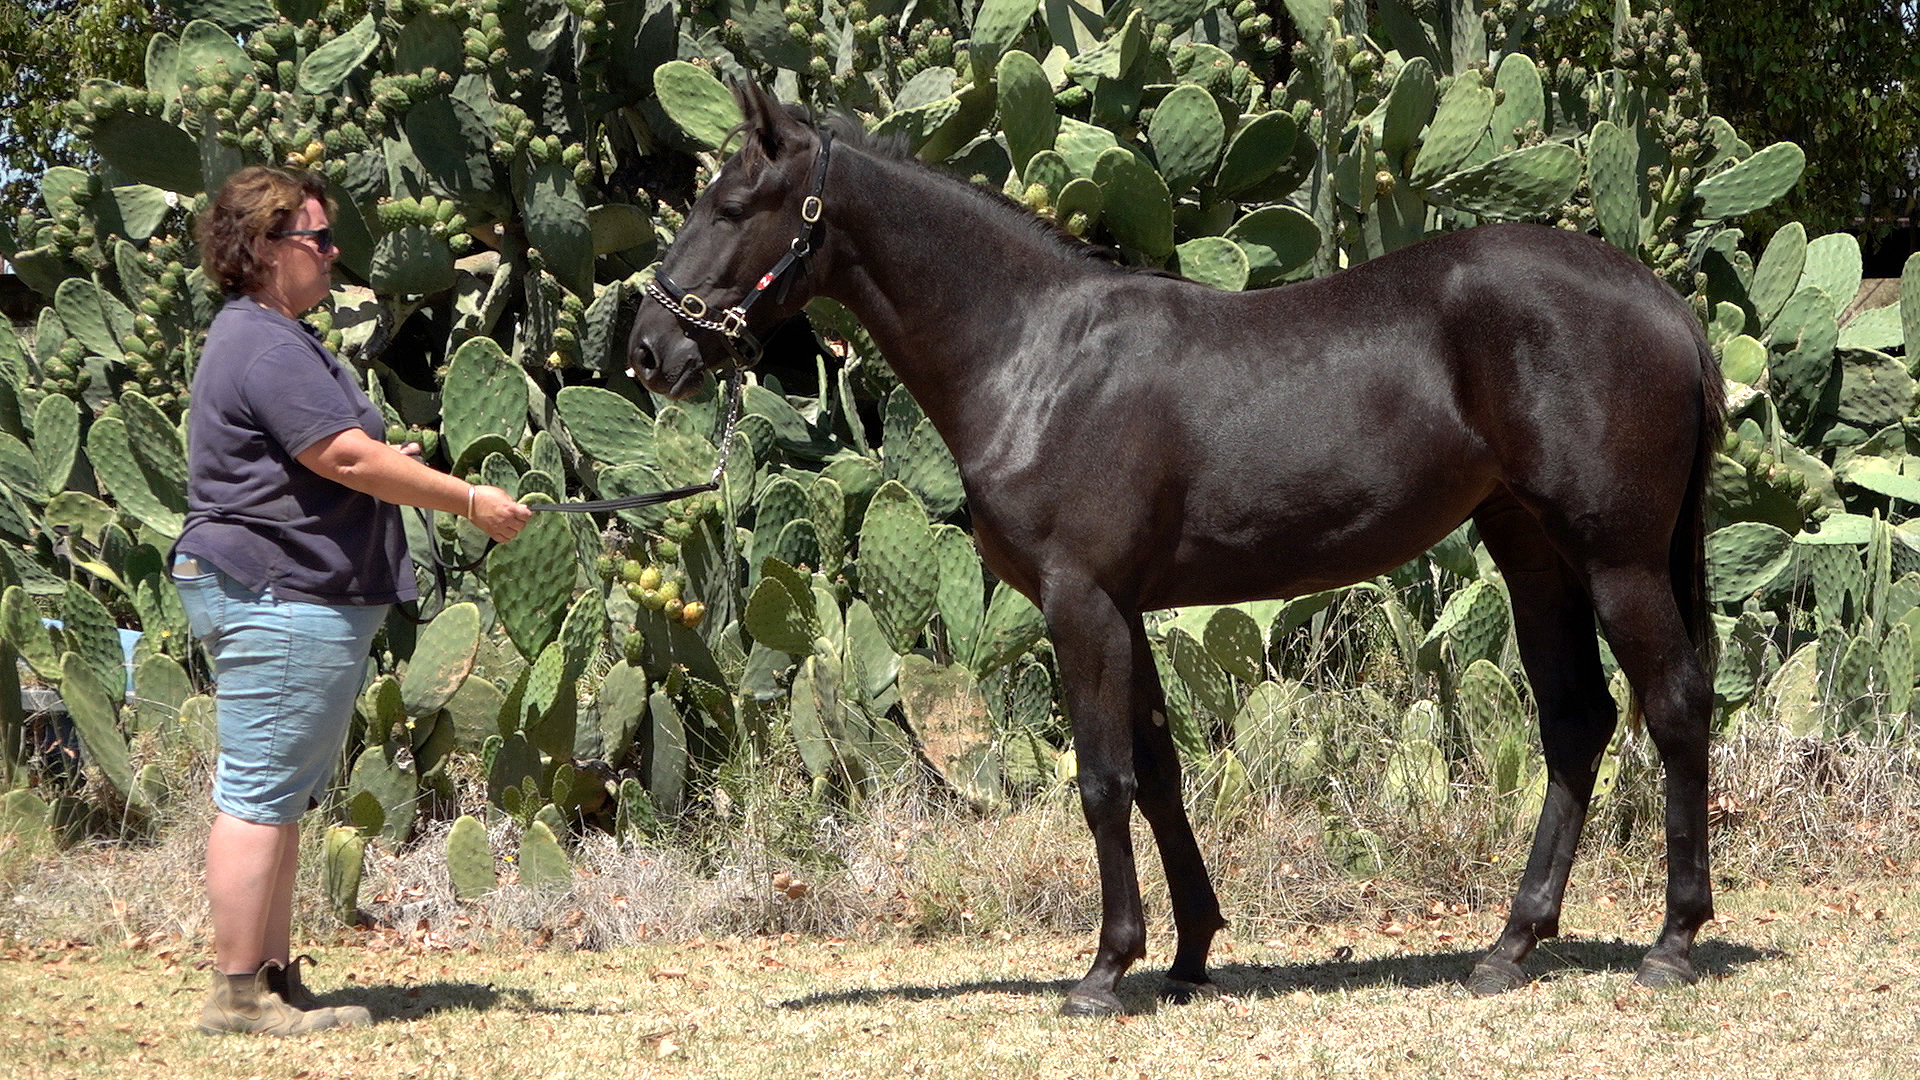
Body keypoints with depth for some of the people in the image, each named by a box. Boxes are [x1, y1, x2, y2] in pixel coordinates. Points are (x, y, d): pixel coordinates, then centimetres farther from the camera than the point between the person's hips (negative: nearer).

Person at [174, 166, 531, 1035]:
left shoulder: (272, 338, 20)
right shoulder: (266, 350, -16)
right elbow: (347, 457, -22)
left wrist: (383, 461, 19)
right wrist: (469, 500, -16)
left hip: (291, 597, 12)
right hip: (278, 597, -12)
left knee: (281, 798, 13)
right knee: (259, 797, -9)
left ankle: (273, 977, 18)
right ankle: (237, 991, -7)